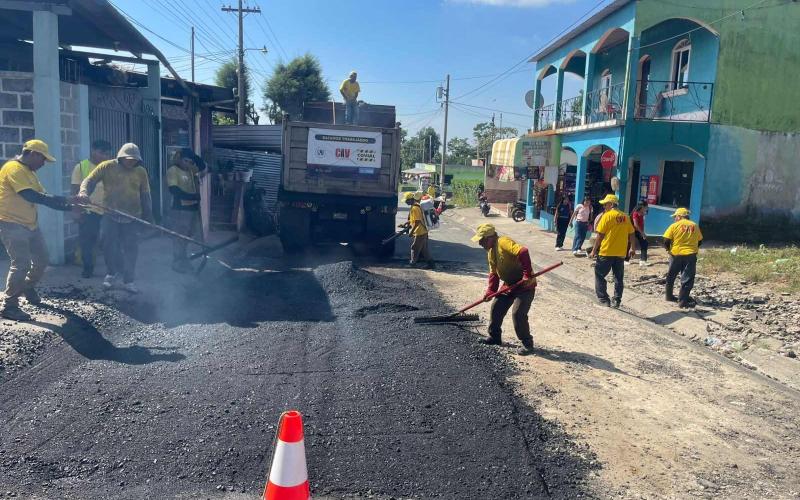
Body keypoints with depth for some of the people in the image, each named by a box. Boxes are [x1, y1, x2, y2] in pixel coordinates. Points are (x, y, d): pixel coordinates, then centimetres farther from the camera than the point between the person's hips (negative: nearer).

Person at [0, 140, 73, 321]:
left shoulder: (29, 171, 16)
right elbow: (31, 196, -27)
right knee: (21, 264, -13)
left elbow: (42, 196, 13)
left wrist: (69, 206, 1)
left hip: (30, 224, 10)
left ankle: (28, 287, 40)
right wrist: (61, 199, -23)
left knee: (42, 259, 15)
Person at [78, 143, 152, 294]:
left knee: (131, 249, 2)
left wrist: (148, 217, 9)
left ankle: (128, 280, 14)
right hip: (111, 215, -1)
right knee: (110, 246, 3)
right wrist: (84, 192, -27)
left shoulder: (141, 172, 4)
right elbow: (90, 181, -6)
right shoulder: (107, 167, -2)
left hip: (132, 217, 1)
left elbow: (145, 196, 10)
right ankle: (114, 272, 29)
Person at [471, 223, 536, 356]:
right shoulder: (490, 251, 8)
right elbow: (493, 273, 13)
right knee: (496, 308, 12)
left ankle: (527, 344, 1)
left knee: (518, 314, -16)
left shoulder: (504, 242, -23)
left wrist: (527, 274, -36)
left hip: (525, 285, -10)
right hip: (509, 285, 10)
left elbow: (523, 252, -37)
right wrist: (490, 291, 4)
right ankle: (494, 337, 31)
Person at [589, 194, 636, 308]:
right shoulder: (625, 217, 6)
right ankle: (616, 301, 12)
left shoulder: (607, 215, -8)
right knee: (618, 278, 11)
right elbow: (631, 234, 9)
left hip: (606, 252, -5)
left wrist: (594, 250, -2)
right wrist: (632, 248, 21)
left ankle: (603, 299, 5)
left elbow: (600, 235, -9)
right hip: (621, 253, 5)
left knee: (600, 275, 8)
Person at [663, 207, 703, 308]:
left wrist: (669, 249, 7)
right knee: (687, 279, 2)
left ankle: (669, 295, 29)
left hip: (676, 254, -1)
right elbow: (699, 241, 11)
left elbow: (666, 241, -10)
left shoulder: (674, 226, -5)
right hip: (690, 255, 1)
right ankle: (682, 301, -4)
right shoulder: (695, 226, 6)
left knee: (671, 276, 18)